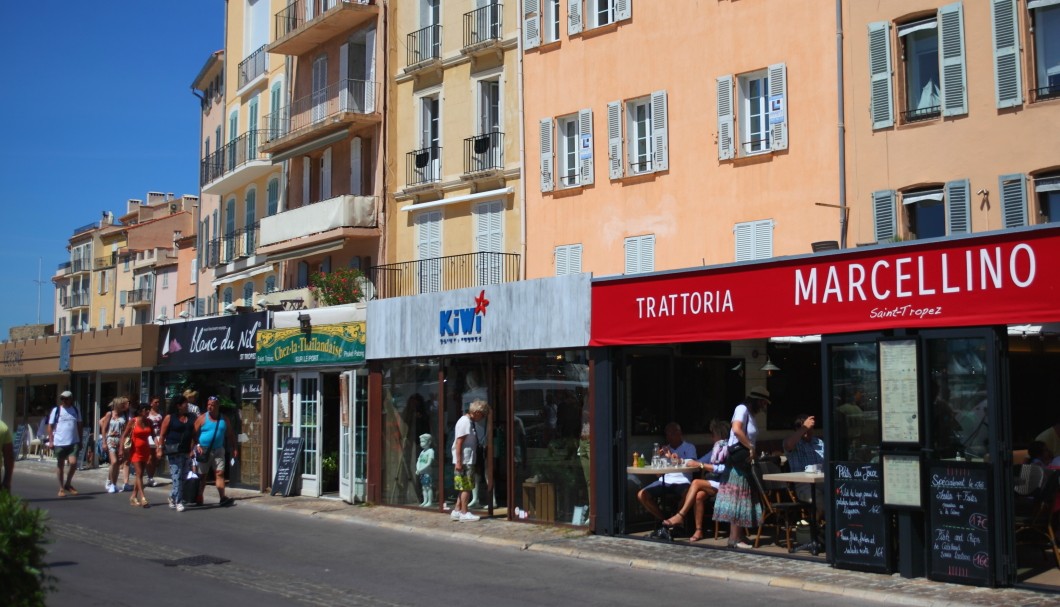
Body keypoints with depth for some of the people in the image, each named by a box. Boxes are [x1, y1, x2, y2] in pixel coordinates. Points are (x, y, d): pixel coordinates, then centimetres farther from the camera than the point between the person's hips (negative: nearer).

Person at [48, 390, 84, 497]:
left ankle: (67, 484, 9)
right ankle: (61, 488, 17)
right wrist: (50, 441, -5)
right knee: (60, 466, 6)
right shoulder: (56, 410, 1)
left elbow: (79, 426, 15)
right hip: (59, 443, -1)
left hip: (73, 442, 1)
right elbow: (50, 426, 2)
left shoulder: (75, 410, 9)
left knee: (73, 463, -12)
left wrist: (80, 441, 13)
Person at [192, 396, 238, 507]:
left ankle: (222, 497, -13)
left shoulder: (224, 420, 7)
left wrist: (234, 448, 6)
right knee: (202, 475, 6)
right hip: (204, 450, -1)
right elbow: (194, 433, -4)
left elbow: (230, 434, 12)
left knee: (220, 473, -7)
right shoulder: (202, 418, -1)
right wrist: (197, 445, -17)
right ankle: (199, 498, 16)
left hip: (218, 450, 1)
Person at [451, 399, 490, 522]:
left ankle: (456, 511, 18)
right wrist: (458, 462, -21)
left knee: (464, 488, 13)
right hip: (463, 461, -10)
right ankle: (464, 513, 3)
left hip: (468, 461, 10)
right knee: (466, 487, -3)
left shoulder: (469, 422, 15)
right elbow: (458, 443, -18)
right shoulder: (464, 422, -14)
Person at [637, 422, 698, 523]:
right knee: (641, 495, -19)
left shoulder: (689, 447, 12)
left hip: (681, 481, -4)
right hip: (664, 481, 4)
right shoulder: (664, 449, 22)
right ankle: (663, 520, -8)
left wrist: (672, 457, -19)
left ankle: (677, 518, -15)